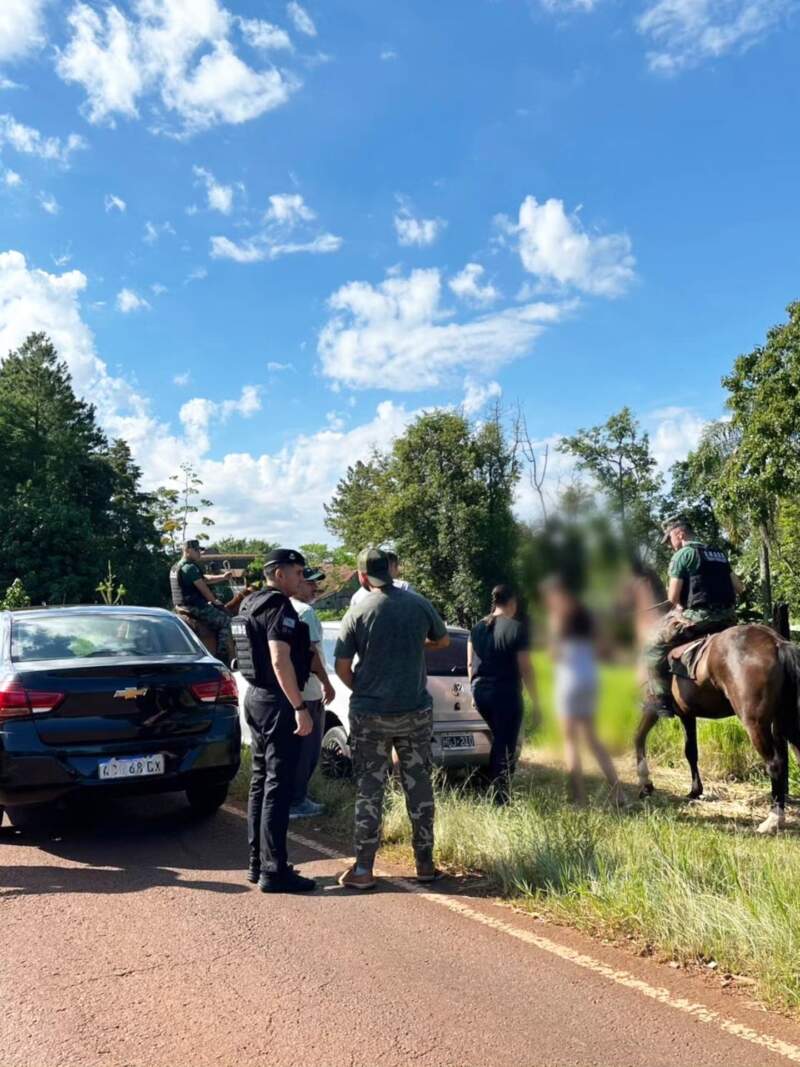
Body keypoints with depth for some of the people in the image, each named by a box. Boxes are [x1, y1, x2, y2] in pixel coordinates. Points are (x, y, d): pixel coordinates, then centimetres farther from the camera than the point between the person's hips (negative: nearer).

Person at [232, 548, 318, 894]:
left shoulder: (250, 606, 14)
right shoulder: (279, 608, -16)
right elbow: (280, 661, -25)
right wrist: (300, 707, -24)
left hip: (256, 697, 10)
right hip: (278, 702, -10)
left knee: (261, 781, 14)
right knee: (278, 787, -6)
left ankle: (258, 862, 21)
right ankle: (274, 871, -3)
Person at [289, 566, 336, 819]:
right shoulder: (305, 612, -16)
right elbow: (310, 652, -21)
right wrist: (326, 683, -14)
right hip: (308, 691, -10)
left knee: (297, 748, 17)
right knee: (306, 749, -1)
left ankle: (297, 798, 25)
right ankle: (296, 802, 4)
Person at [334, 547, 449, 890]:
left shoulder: (357, 613, -8)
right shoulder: (420, 604, -2)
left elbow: (342, 667, -7)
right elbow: (443, 641, 15)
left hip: (370, 714, -2)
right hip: (416, 711, 2)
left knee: (369, 791, 6)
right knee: (419, 787, 12)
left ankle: (364, 869, 9)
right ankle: (425, 862, 20)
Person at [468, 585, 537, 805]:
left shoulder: (478, 628, 9)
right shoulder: (517, 628, -9)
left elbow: (470, 664, 13)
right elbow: (525, 669, -10)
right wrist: (535, 701, -4)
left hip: (480, 692, 6)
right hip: (506, 694, -6)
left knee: (499, 740, 22)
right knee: (506, 746, 1)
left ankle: (495, 789, 24)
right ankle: (501, 799, 0)